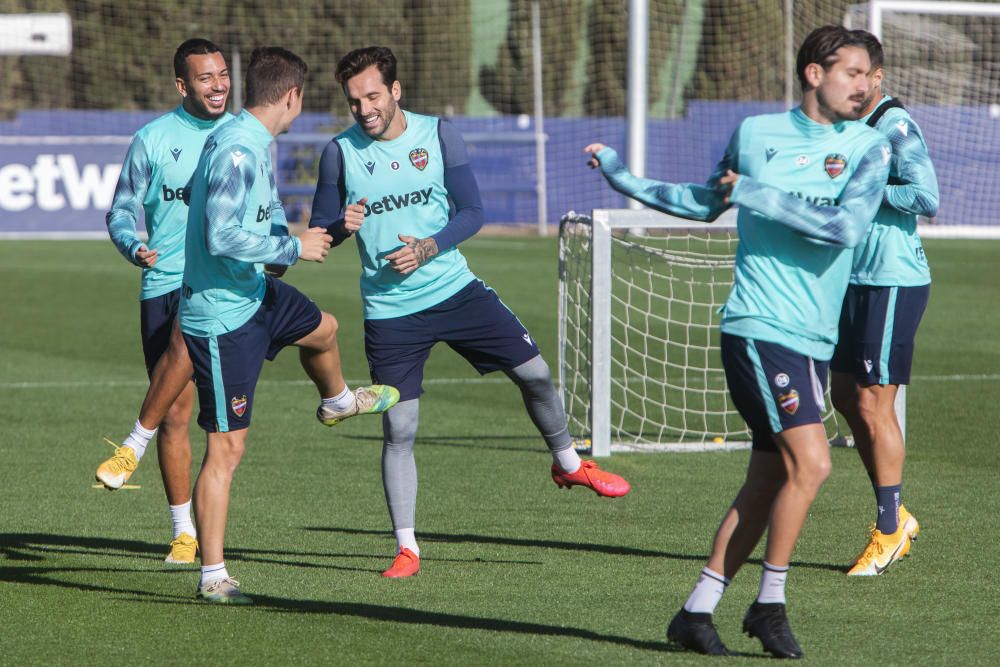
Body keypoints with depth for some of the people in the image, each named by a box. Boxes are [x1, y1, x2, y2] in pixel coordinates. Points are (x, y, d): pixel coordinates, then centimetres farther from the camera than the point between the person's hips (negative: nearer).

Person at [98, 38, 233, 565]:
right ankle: (184, 531, 11)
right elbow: (122, 211, 6)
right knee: (176, 412, 0)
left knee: (183, 340, -33)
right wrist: (133, 247, -14)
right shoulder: (153, 140, 2)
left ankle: (136, 443, -15)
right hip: (164, 281, 0)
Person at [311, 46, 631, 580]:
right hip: (390, 311, -2)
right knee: (398, 430, -5)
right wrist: (343, 226, -24)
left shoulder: (438, 135, -3)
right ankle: (406, 548, 6)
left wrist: (428, 248, -18)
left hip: (456, 289, 2)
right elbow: (318, 231, 0)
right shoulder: (340, 153, -5)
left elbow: (472, 211, -2)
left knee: (534, 372, 3)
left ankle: (567, 464, 31)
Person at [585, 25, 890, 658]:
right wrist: (623, 177, 24)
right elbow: (707, 203, 23)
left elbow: (847, 226, -14)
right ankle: (770, 602, -3)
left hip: (814, 341, 3)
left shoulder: (869, 147, 3)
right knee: (811, 463, -17)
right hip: (759, 327, -3)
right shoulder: (754, 133, 4)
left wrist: (758, 195, -14)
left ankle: (698, 612, 15)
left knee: (769, 482, 5)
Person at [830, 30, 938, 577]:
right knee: (846, 397, 11)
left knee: (873, 403, -7)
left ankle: (889, 530, 3)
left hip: (894, 281, -9)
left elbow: (926, 197, -24)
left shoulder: (896, 127, -14)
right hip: (857, 280, 9)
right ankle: (896, 516, 21)